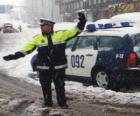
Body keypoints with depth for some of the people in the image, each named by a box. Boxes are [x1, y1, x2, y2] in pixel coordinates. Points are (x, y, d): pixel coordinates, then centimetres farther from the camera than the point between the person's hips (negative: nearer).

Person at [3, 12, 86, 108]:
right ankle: (47, 102, 27)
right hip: (44, 68, 2)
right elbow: (27, 48, -1)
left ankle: (62, 102, 22)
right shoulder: (38, 38, 2)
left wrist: (82, 22, -14)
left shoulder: (60, 35, -1)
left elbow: (75, 31, -1)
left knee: (60, 86, 6)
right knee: (45, 86, 10)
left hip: (59, 67, -1)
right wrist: (15, 56, -10)